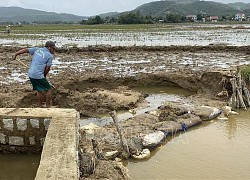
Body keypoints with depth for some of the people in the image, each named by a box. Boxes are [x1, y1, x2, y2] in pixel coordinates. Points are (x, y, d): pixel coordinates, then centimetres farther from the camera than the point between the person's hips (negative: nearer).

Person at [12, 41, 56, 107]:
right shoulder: (50, 56, -4)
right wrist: (44, 76, 14)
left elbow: (25, 50, 10)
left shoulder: (37, 49, 12)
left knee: (39, 90, 22)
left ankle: (40, 106, 28)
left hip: (30, 74, 7)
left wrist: (15, 54, 19)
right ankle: (48, 106, 14)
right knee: (48, 89, 10)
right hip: (38, 75, -7)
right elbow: (47, 68, -3)